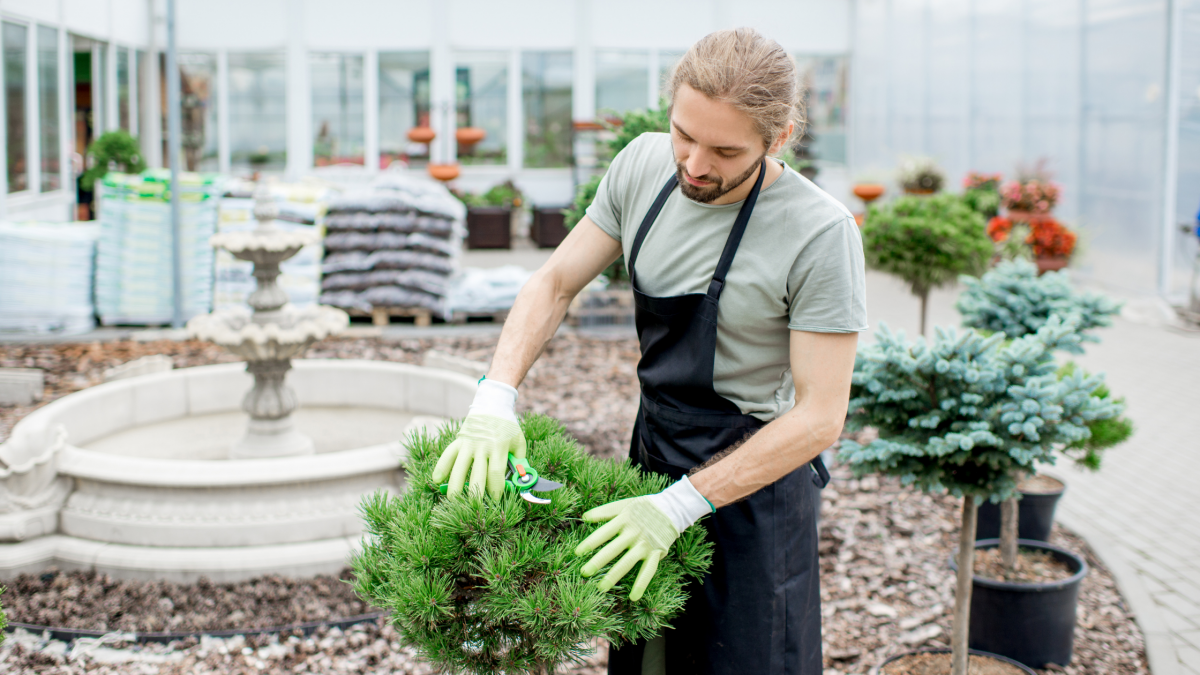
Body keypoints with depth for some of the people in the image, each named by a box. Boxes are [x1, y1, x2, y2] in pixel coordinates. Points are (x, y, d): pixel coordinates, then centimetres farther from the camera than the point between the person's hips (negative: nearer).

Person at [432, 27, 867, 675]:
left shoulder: (821, 233, -23)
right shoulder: (643, 165, -6)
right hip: (653, 452, 6)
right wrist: (496, 398, -15)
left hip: (754, 475, -5)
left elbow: (820, 416, -21)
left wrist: (680, 505, -26)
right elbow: (554, 284, 1)